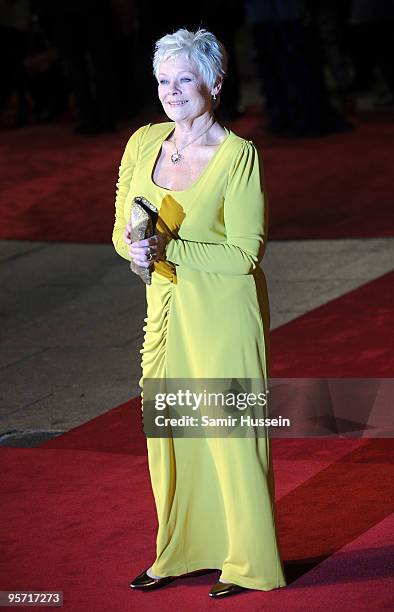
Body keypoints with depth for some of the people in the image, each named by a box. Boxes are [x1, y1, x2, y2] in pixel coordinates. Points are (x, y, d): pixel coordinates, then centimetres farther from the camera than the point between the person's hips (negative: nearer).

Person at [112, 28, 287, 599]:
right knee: (166, 429, 11)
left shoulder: (238, 155, -14)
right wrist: (136, 246, -14)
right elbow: (121, 230, 8)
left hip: (223, 309, -6)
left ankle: (250, 562, 13)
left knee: (230, 430, 0)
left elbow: (245, 253, -15)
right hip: (165, 305, 6)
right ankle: (179, 554, 26)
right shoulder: (144, 143, 3)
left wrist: (171, 250, -24)